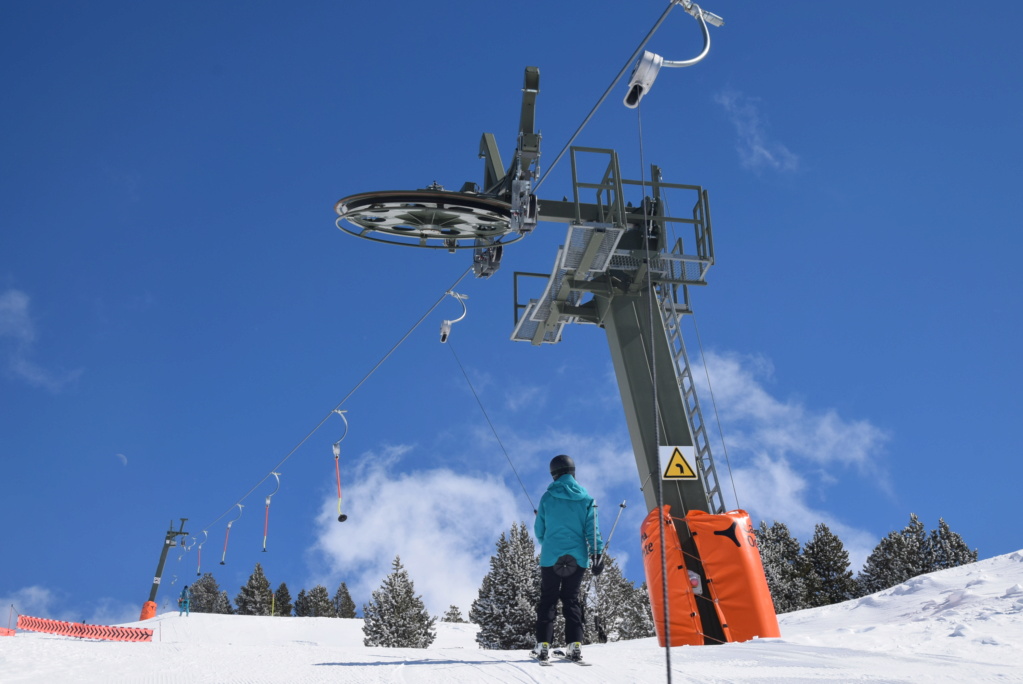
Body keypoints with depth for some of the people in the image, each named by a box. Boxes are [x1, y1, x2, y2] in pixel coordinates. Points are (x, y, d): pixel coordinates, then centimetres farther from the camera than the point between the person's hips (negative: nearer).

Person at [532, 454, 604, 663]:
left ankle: (543, 644, -1)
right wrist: (597, 554, -1)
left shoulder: (548, 497, -2)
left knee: (548, 599, 5)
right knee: (571, 599, 11)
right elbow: (591, 528, -2)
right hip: (578, 557, 2)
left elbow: (539, 530, 6)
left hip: (551, 557, -2)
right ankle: (575, 644, 3)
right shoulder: (585, 498, 3)